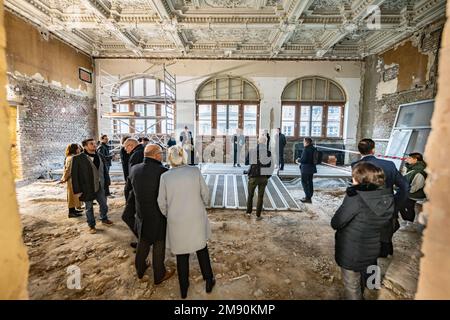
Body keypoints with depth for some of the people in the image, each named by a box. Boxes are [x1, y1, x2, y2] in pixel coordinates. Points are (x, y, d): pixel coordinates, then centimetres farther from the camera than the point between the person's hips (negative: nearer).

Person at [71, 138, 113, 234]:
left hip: (100, 186, 5)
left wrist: (105, 183, 8)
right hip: (87, 188, -4)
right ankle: (91, 225, 30)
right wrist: (77, 190, -11)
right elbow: (74, 175, -10)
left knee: (104, 204, 16)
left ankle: (104, 219, 40)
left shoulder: (99, 157, 4)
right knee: (89, 208, 12)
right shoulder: (77, 158, -12)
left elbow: (103, 171, 11)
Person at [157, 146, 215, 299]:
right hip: (197, 219, 0)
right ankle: (209, 281, 37)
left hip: (177, 222, 0)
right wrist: (204, 205, 15)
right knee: (202, 249, 23)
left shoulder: (165, 176, -12)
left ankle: (184, 289, 37)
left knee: (181, 254, 19)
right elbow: (205, 193, -6)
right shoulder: (195, 171, -14)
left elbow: (162, 202, -5)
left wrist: (168, 215, 14)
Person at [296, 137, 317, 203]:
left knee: (304, 182, -1)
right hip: (311, 168, 9)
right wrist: (301, 160, 16)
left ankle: (307, 197, 0)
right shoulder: (313, 149, 10)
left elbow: (304, 159, -22)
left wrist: (298, 160, -2)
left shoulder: (306, 149, -18)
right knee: (310, 182, 13)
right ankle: (309, 197, 21)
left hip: (306, 169, -9)